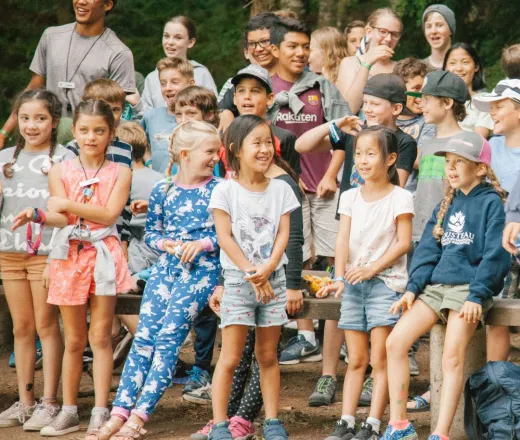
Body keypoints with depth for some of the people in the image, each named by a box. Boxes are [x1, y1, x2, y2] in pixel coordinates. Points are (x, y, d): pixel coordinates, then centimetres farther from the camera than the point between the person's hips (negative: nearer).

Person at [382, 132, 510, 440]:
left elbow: (494, 255, -10)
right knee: (395, 342, -7)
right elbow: (428, 249, 14)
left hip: (469, 286, -7)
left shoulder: (491, 202, -4)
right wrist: (412, 288, 3)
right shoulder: (448, 203, 17)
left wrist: (476, 296, -18)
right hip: (437, 284, 7)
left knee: (453, 357, -18)